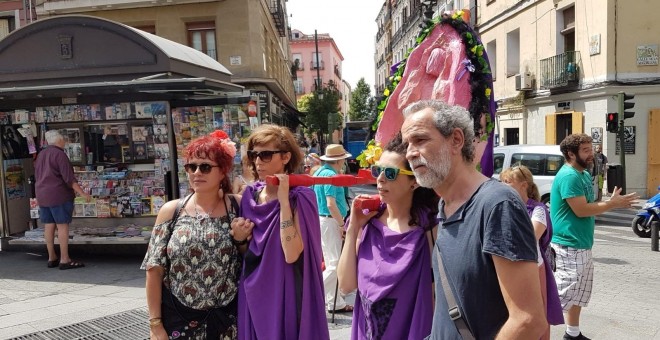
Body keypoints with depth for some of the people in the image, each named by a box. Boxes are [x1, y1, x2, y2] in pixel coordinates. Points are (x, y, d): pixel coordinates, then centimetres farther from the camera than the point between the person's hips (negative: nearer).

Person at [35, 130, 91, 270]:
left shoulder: (41, 155, 14)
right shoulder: (59, 154, -12)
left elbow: (37, 177, 21)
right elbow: (69, 177, -18)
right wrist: (82, 193, -16)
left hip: (42, 195, 8)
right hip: (58, 195, -8)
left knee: (48, 226, 10)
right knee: (62, 225, -6)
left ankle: (52, 258, 16)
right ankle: (64, 260, -7)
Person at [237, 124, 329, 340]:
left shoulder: (299, 198, -13)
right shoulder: (250, 195, 2)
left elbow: (291, 255, -27)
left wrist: (284, 200, -25)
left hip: (284, 295, -5)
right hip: (252, 294, 5)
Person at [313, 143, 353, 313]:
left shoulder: (319, 172, 13)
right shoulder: (331, 175, -16)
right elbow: (331, 205, -24)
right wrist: (342, 224, -15)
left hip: (320, 220, 10)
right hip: (330, 222, -10)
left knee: (330, 262, 14)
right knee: (335, 264, -6)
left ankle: (336, 302, 21)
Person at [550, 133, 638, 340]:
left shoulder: (584, 174, 13)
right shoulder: (569, 176, -19)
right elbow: (581, 210, -22)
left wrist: (612, 202, 5)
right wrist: (612, 204, -13)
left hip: (582, 245, 11)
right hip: (569, 246, -10)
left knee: (579, 294, 19)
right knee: (563, 295, -7)